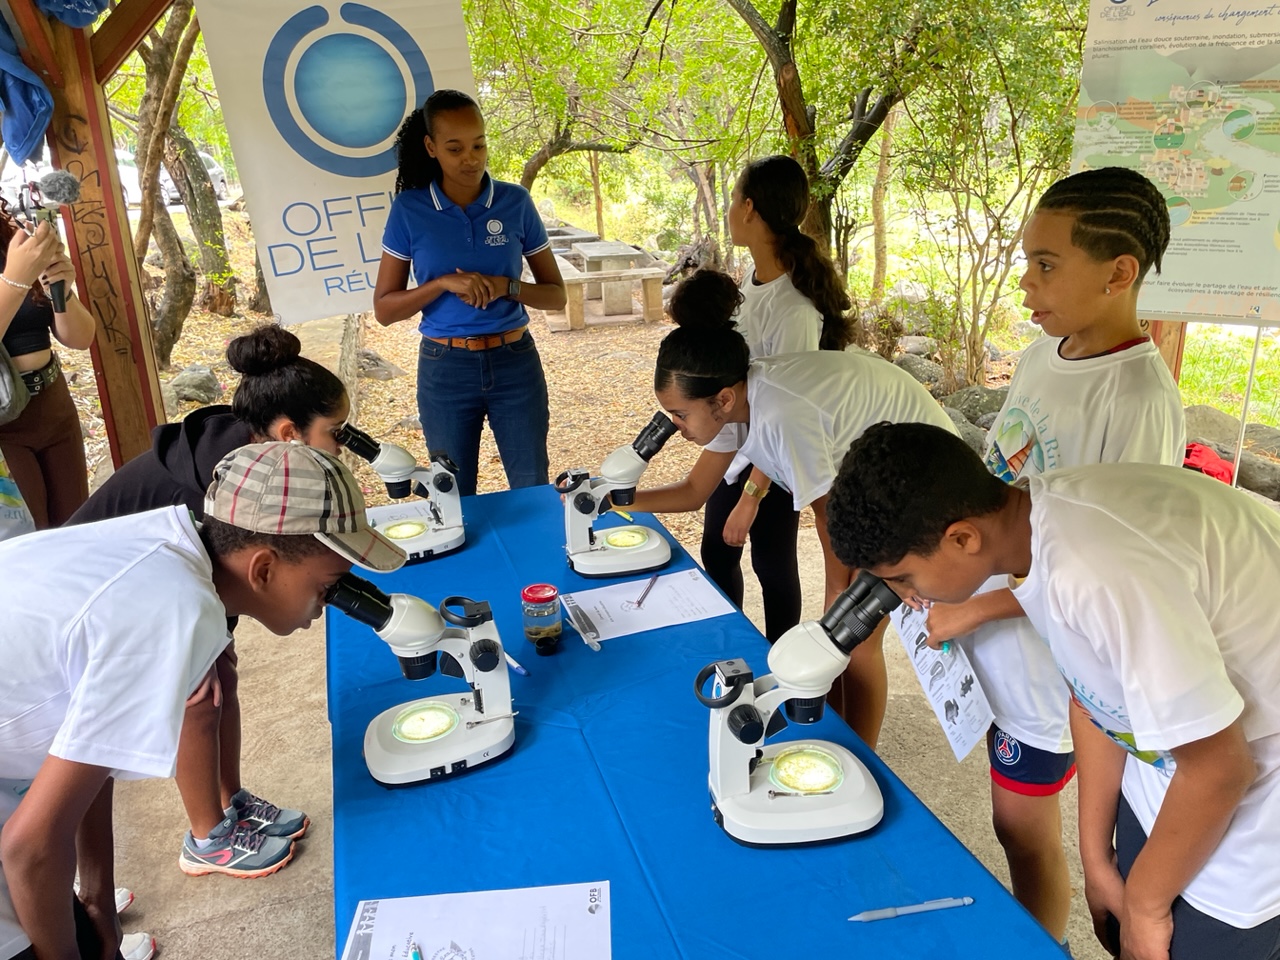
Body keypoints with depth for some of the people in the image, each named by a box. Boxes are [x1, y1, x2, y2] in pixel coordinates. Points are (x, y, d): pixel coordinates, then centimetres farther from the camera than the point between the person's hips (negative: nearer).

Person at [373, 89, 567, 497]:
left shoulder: (516, 202, -3)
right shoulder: (408, 209, -5)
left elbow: (555, 295, 2)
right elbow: (384, 309, -4)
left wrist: (505, 286, -17)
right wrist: (444, 283, -19)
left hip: (514, 362, 1)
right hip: (445, 369, 0)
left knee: (534, 491, 10)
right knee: (454, 499, 14)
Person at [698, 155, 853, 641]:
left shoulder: (793, 309, -29)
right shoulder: (754, 278, -2)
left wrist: (751, 496, -21)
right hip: (732, 446, 8)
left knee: (772, 566, 11)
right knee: (716, 555, 20)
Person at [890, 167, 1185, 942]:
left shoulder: (1140, 398, -23)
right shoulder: (1042, 356, 1)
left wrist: (973, 609, -19)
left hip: (1046, 653, -7)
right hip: (997, 638, 7)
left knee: (1025, 827, 12)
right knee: (1019, 820, 22)